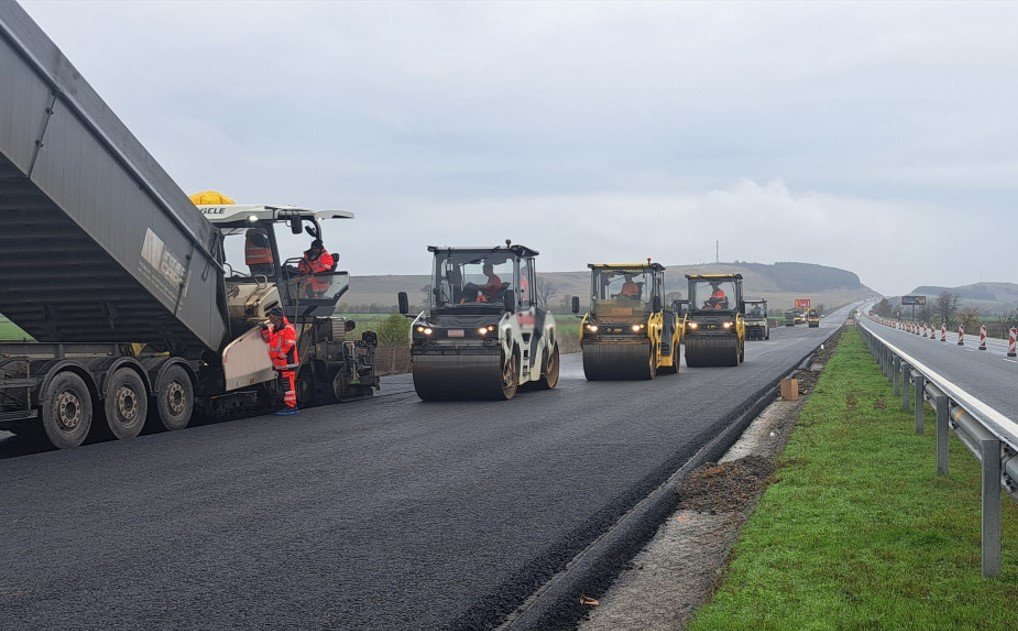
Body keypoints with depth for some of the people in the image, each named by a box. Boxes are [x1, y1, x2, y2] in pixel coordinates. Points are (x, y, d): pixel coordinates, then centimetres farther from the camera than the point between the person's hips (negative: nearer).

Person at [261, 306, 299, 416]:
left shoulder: (288, 329, -13)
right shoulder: (274, 329, 16)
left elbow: (290, 347, -19)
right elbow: (267, 339, 28)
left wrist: (280, 356, -16)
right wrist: (265, 328, 13)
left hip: (288, 363, -10)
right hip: (280, 364, 10)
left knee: (288, 385, -9)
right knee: (286, 385, 13)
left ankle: (290, 408, -8)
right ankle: (293, 406, 20)